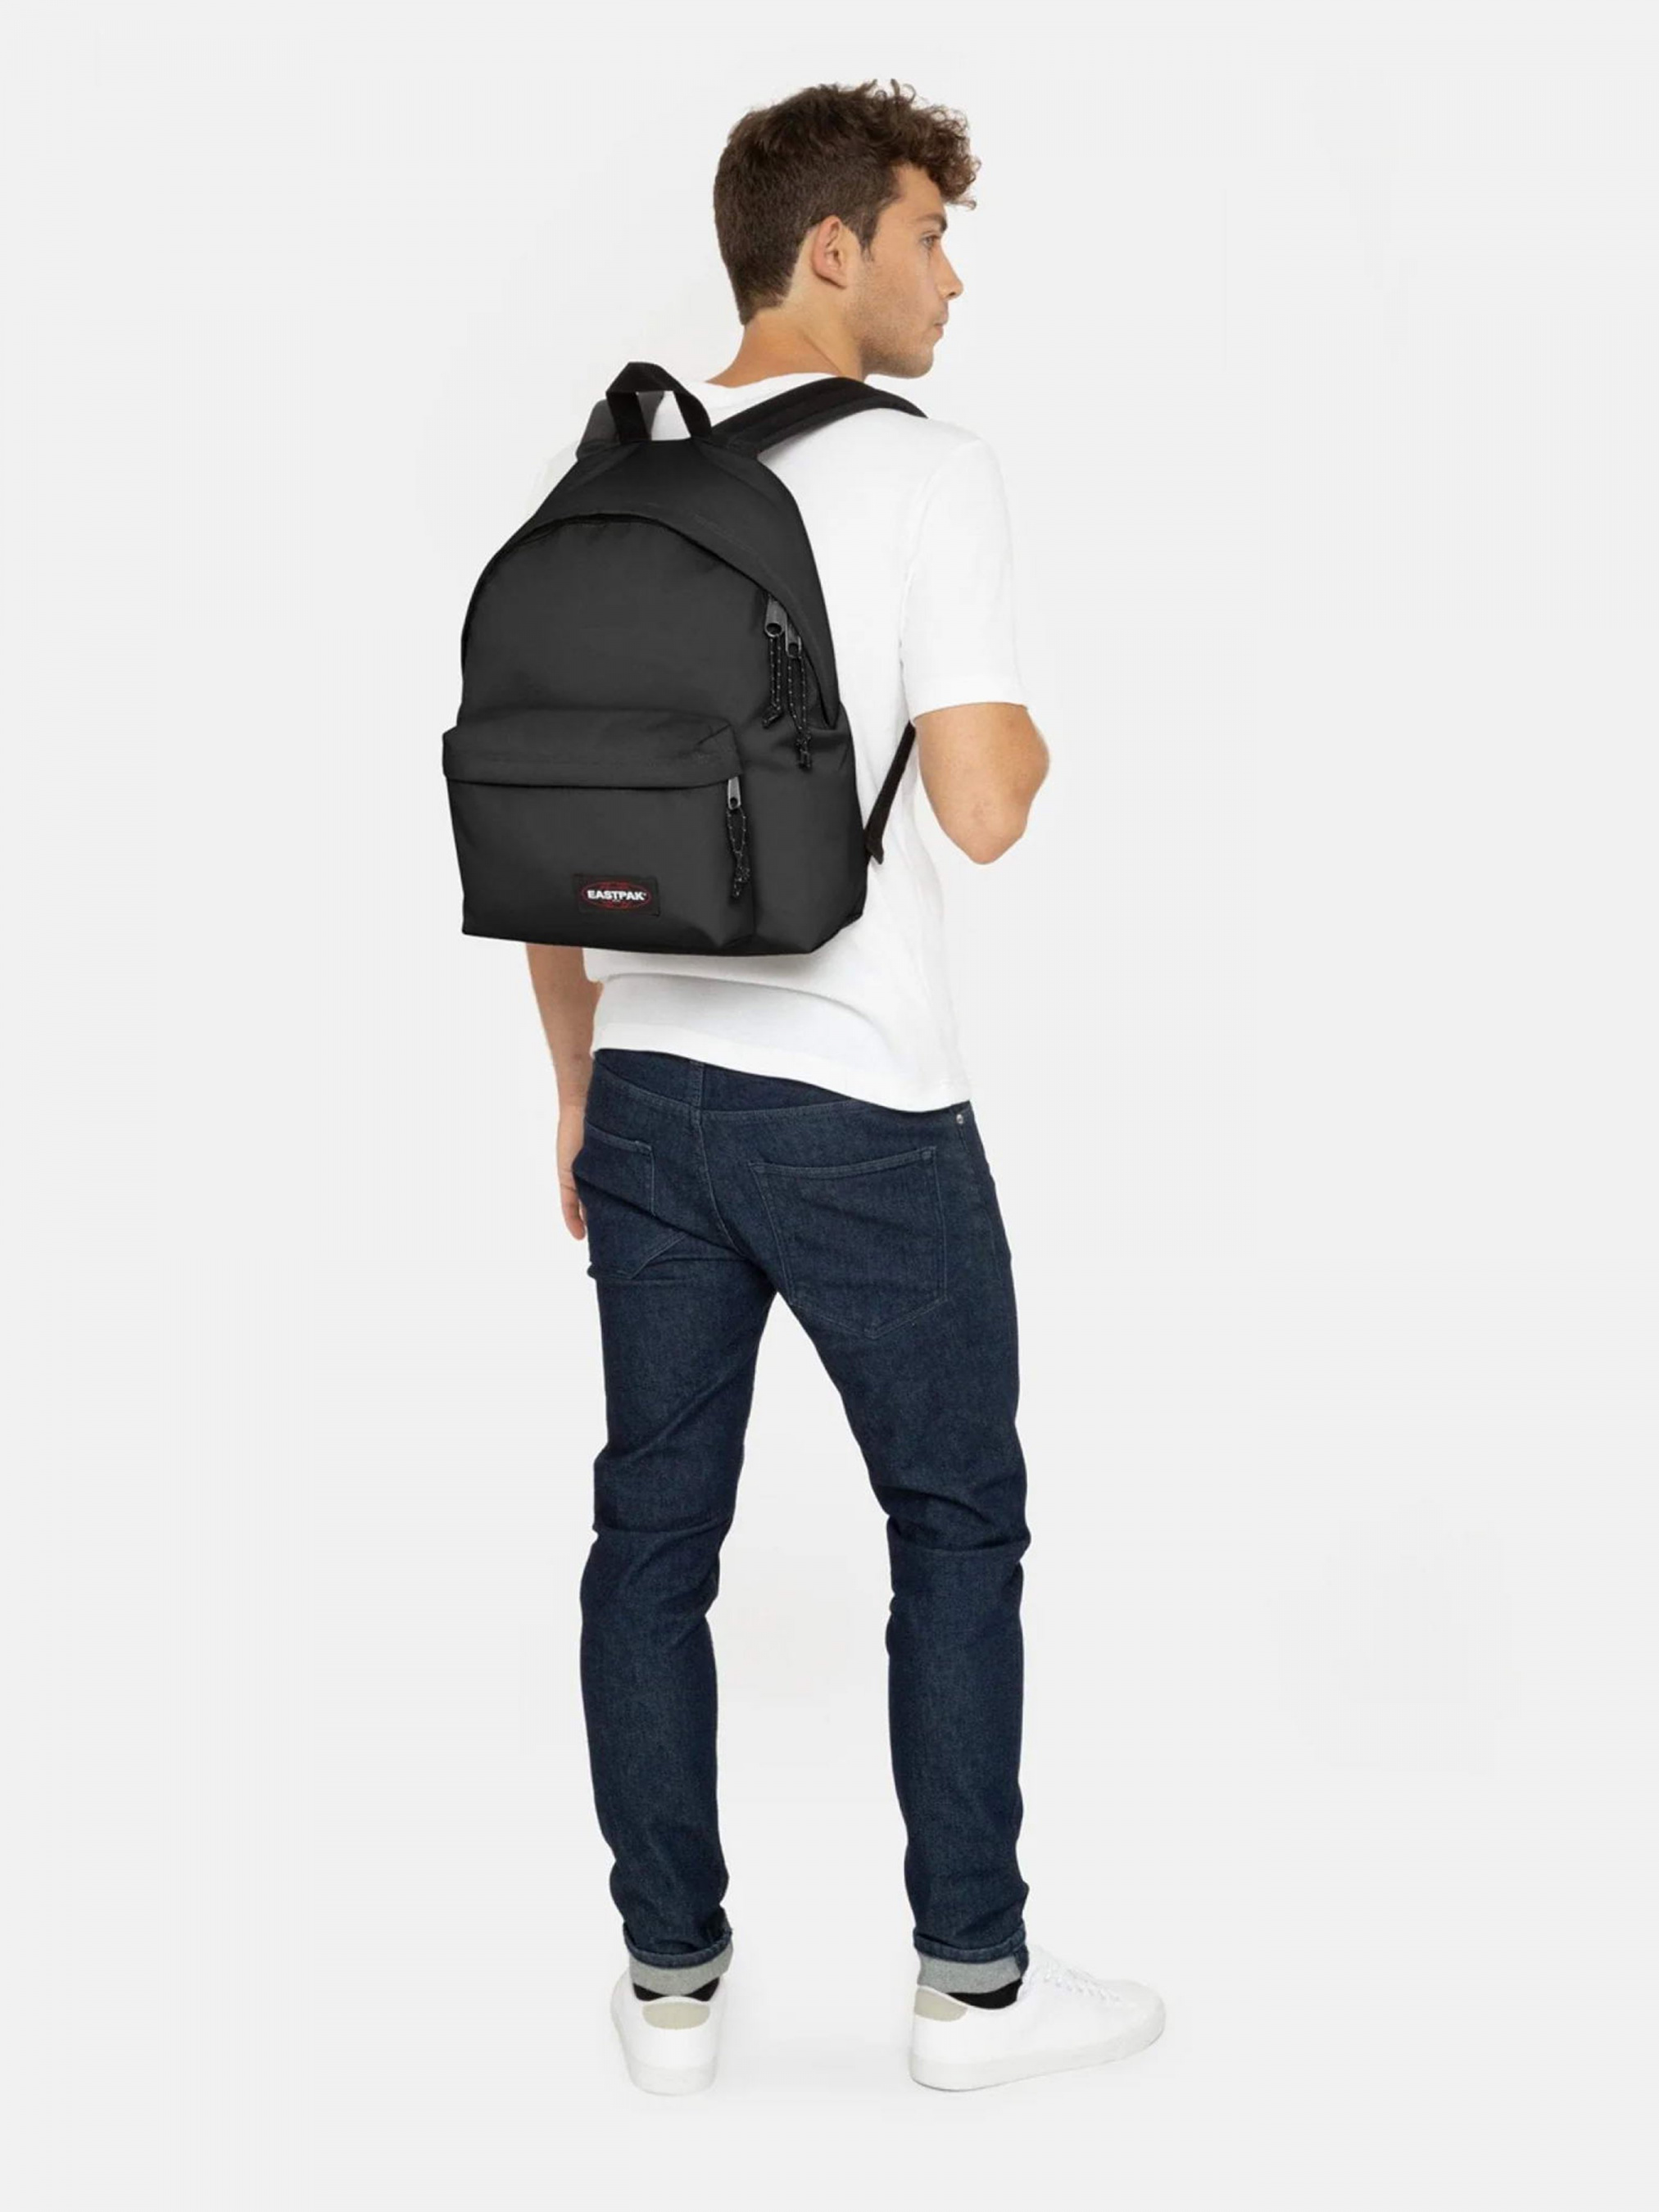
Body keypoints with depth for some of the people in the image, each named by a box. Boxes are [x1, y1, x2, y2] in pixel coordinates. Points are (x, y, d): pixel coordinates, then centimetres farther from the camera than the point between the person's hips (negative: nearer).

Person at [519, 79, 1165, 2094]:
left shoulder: (589, 475, 7)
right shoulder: (927, 475, -10)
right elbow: (980, 807, -18)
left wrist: (578, 1079, 17)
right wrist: (1036, 730, 6)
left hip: (648, 1093, 5)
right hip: (863, 1107, -5)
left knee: (655, 1530, 10)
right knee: (954, 1524, 9)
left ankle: (672, 1984, 19)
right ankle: (973, 1981, 17)